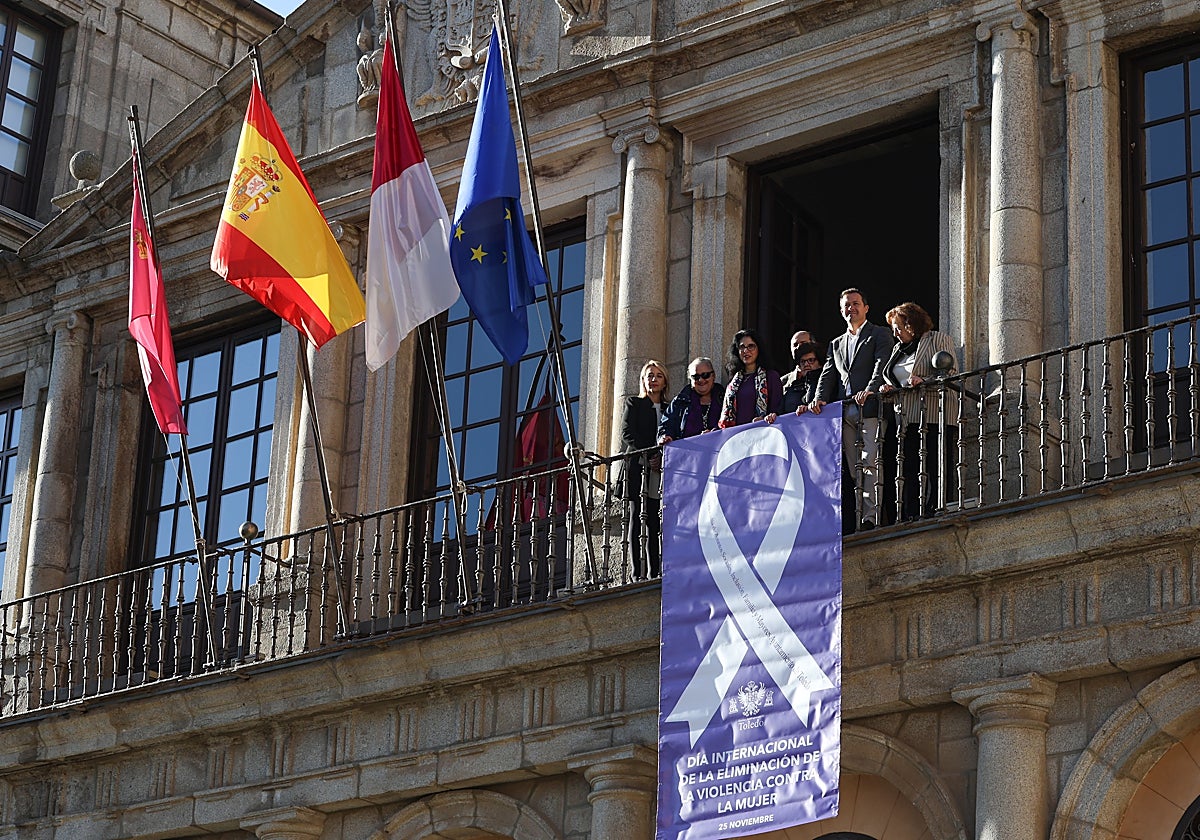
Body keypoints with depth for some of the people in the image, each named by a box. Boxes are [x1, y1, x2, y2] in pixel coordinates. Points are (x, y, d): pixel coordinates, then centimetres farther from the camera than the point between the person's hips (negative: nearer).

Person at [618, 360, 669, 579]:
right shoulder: (633, 404, 11)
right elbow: (627, 434, -2)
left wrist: (661, 459, -7)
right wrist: (648, 457, -14)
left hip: (659, 472, 3)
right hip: (637, 468, -3)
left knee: (653, 523, -2)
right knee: (638, 519, -8)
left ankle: (654, 573, -6)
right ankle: (638, 574, -12)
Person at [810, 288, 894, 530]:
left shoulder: (880, 335, 8)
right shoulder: (836, 344, 25)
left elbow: (881, 365, -7)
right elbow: (828, 375, 15)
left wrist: (869, 390, -25)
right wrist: (819, 399, -4)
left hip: (869, 410, -6)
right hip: (846, 414, 6)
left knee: (869, 465, -15)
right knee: (855, 471, 3)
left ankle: (871, 518, -20)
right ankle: (860, 522, 1)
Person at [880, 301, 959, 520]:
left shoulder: (939, 340, 3)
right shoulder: (898, 349, 24)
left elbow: (951, 376, -5)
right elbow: (893, 378, 32)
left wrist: (924, 382, -19)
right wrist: (889, 388, 9)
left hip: (933, 419, -7)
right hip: (907, 420, 7)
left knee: (934, 475, -11)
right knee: (908, 474, 1)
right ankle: (909, 520, 1)